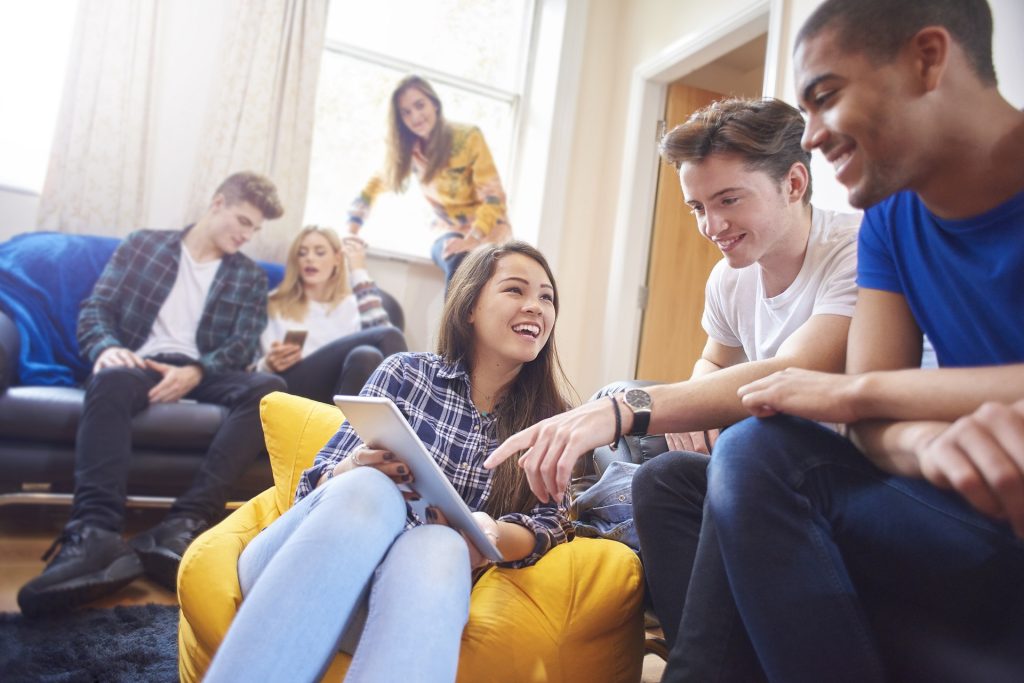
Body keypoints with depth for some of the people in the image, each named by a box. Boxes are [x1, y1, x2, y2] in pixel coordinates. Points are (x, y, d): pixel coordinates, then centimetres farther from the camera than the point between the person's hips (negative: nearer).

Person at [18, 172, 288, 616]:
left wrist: (195, 372, -18)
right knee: (111, 379, -37)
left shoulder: (250, 277, 18)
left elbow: (243, 345, 3)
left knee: (268, 388, -32)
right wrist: (107, 348, -17)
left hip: (201, 374, 1)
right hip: (140, 364, -1)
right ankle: (96, 535, -49)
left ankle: (182, 526, -44)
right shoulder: (142, 244, 16)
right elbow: (95, 308, 7)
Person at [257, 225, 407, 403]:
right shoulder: (274, 304, 22)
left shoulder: (351, 303, 25)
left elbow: (379, 329, 1)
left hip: (342, 387, 2)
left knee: (366, 355, -37)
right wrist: (269, 365, -11)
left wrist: (359, 271, 9)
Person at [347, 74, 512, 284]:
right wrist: (352, 230, -2)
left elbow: (493, 197, -17)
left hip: (487, 229, -2)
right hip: (448, 231, 2)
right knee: (459, 266, -35)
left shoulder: (468, 137, -16)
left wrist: (472, 239, -30)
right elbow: (377, 184, 8)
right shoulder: (408, 149, -3)